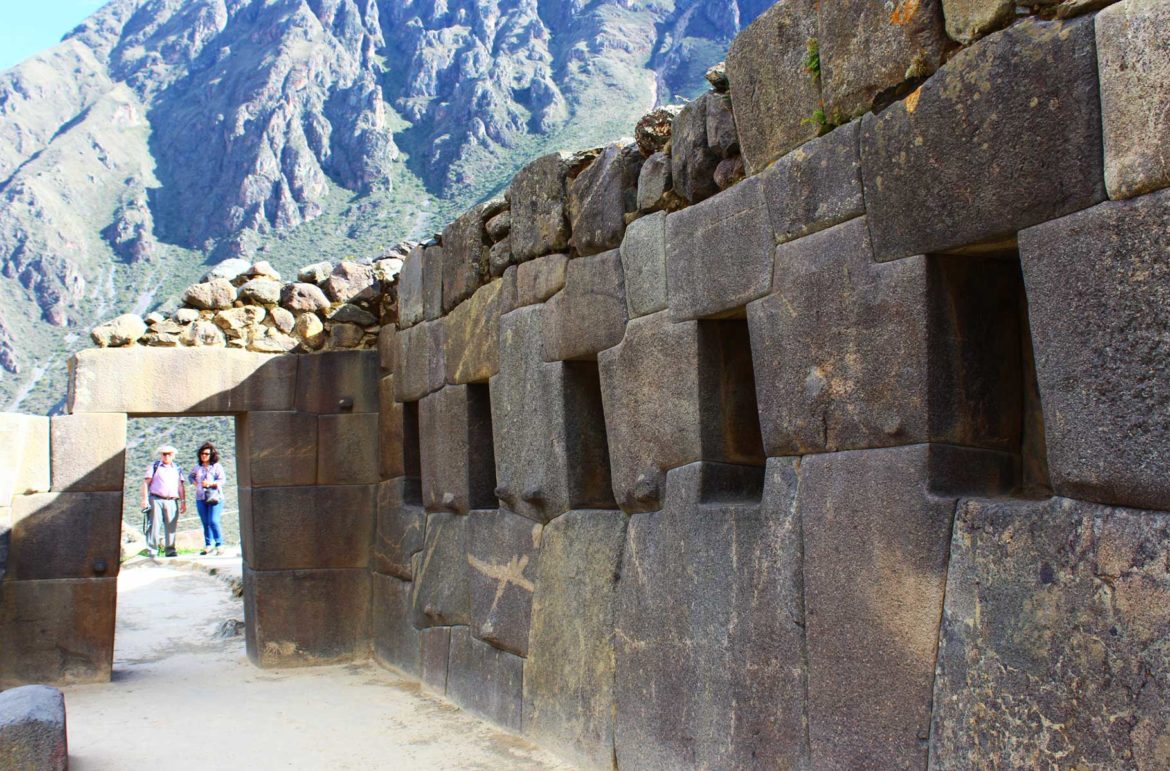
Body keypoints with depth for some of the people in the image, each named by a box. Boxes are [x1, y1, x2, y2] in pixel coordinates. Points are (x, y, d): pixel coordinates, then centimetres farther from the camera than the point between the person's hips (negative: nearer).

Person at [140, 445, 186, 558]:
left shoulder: (177, 469, 16)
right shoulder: (154, 466, 8)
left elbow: (181, 486, 15)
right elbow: (146, 483, 3)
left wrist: (183, 502, 8)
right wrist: (145, 499, -7)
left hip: (172, 502, 3)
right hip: (156, 500, -3)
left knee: (171, 527, 2)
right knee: (154, 525, -5)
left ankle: (170, 550, 9)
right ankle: (152, 550, -2)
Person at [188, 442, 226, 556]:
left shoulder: (217, 467, 1)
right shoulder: (197, 468, 13)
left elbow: (222, 480, -7)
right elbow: (190, 476, 29)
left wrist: (210, 483, -19)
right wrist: (195, 483, 10)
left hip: (215, 498, -5)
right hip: (201, 499, 5)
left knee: (213, 521, -15)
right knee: (205, 523, 6)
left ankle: (219, 545, -8)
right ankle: (208, 545, 12)